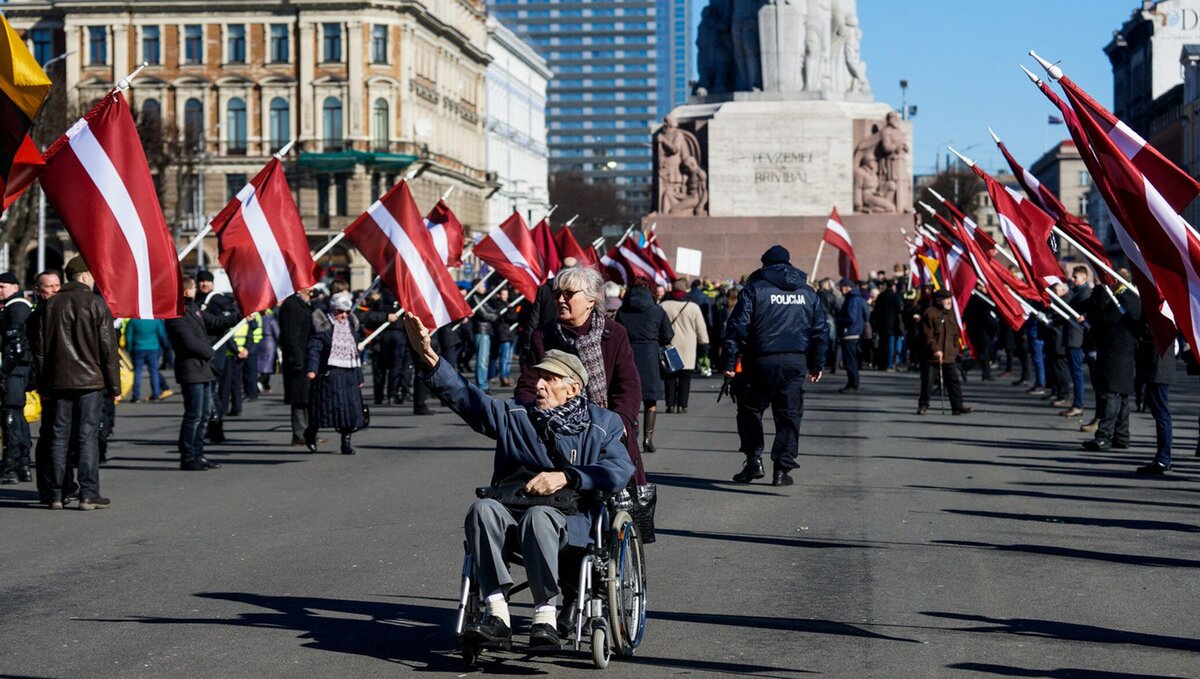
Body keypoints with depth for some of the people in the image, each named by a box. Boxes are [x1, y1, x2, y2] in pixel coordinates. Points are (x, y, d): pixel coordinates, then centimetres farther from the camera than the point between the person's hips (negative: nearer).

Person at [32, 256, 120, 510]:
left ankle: (56, 495, 8)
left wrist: (43, 382, 15)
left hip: (58, 382, 4)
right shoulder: (96, 303, -5)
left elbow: (40, 347, 9)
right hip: (90, 381, -4)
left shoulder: (51, 304, 7)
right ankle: (88, 494, -4)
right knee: (88, 437, -2)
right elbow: (108, 348, -6)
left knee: (60, 437, 7)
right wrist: (113, 384, -1)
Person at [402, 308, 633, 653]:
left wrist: (565, 477, -13)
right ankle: (497, 615, -37)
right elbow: (464, 394, 7)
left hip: (569, 520, -3)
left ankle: (546, 618, -38)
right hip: (509, 512, 3)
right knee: (482, 508, -30)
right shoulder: (514, 415, 20)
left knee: (538, 516, -37)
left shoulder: (601, 424, 13)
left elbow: (620, 469, -3)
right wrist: (428, 356, -7)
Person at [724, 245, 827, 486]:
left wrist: (730, 362, -4)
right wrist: (816, 365, 20)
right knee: (790, 415, 7)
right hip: (796, 362, 3)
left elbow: (738, 327, -6)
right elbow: (820, 331, 14)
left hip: (762, 360, -3)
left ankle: (754, 459, 3)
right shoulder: (808, 293, 12)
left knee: (750, 410, 13)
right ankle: (782, 468, 3)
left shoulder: (754, 288, 0)